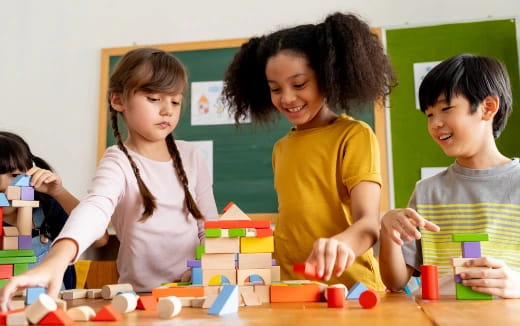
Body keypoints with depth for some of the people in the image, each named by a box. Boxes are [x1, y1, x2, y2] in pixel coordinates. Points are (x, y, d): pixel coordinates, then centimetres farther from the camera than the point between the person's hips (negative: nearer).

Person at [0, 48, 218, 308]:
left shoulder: (191, 157, 3)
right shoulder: (119, 162, -10)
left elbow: (210, 225, 8)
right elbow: (95, 208, -30)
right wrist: (58, 258, -48)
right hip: (141, 295, -1)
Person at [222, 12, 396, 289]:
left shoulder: (354, 135, -5)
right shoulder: (281, 148, 12)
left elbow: (369, 222, -15)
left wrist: (340, 243, -34)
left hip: (349, 287, -5)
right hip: (290, 287, 5)